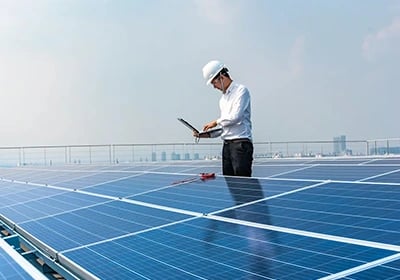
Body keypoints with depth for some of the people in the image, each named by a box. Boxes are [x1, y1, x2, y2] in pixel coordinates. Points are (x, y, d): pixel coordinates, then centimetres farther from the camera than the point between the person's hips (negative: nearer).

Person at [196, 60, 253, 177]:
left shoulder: (241, 90, -4)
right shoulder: (223, 98, 21)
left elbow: (235, 117, -15)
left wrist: (216, 122, -1)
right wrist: (208, 134, 7)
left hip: (241, 143, -8)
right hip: (227, 144, 8)